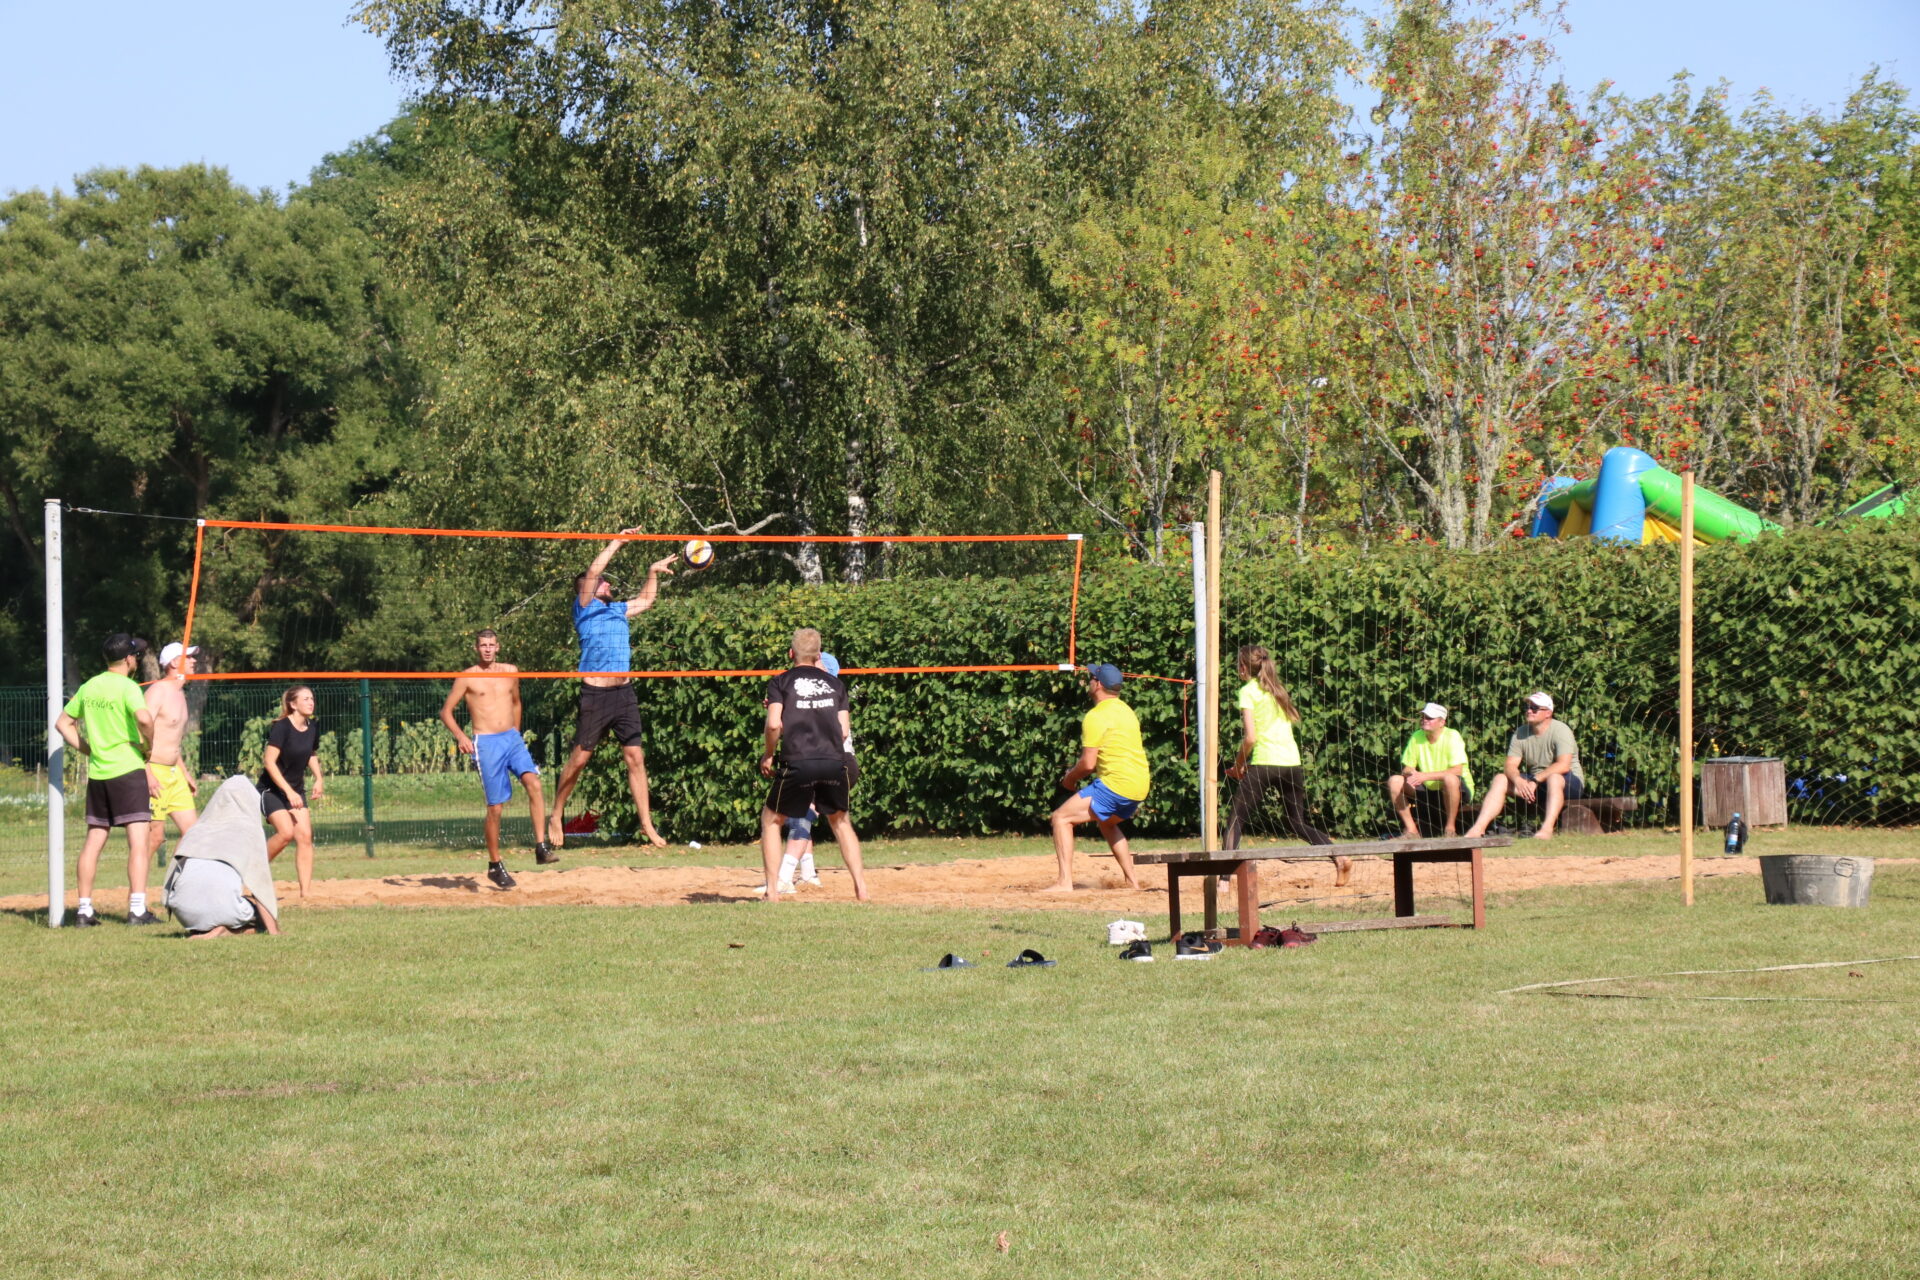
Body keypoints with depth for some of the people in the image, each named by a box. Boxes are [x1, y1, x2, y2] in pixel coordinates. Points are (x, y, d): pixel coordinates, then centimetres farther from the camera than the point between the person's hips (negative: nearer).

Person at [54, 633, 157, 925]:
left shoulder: (88, 687, 10)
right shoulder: (127, 687, -10)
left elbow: (63, 723, 17)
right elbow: (143, 718, -28)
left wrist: (89, 750, 15)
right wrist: (149, 746, -10)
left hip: (97, 772, 7)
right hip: (128, 770, -6)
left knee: (93, 842, 11)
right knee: (138, 841, -6)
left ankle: (84, 910, 10)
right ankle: (137, 909, -14)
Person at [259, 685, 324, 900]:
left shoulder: (312, 728, 2)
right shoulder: (281, 727, -20)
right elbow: (270, 762, -23)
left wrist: (319, 778, 4)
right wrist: (289, 791, -27)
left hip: (296, 790, 6)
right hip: (272, 790, -6)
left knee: (305, 836, -6)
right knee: (286, 832, -23)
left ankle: (306, 891, -4)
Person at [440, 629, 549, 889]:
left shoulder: (510, 672, 12)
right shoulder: (467, 677, 1)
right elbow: (446, 711, 4)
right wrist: (460, 737, -10)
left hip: (512, 739, 3)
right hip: (486, 743, -3)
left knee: (533, 782, -24)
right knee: (495, 806, -3)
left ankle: (540, 847, -24)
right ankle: (495, 865, 12)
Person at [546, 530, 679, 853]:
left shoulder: (618, 609, 19)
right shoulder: (585, 608, 1)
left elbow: (646, 600, 37)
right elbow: (591, 572, -13)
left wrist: (653, 572, 29)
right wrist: (616, 542, -8)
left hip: (624, 693, 6)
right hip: (595, 694, -6)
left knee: (635, 757, 2)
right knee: (579, 758, 0)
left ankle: (647, 825, 4)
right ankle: (556, 817, 13)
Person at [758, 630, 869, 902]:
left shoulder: (781, 682, 8)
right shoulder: (834, 683, 17)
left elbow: (774, 724, -6)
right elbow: (844, 731, 10)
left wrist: (768, 755, 10)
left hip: (798, 764, -3)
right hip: (835, 762, 3)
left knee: (771, 820, 15)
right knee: (839, 820, 24)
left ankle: (773, 892, 5)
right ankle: (861, 887, 13)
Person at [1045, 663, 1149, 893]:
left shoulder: (1096, 716, -11)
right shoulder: (1126, 711, 17)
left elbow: (1088, 763, -16)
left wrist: (1070, 778, 4)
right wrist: (1079, 772, 23)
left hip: (1115, 785, -9)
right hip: (1140, 786, 9)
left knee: (1062, 818, -5)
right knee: (1107, 822, 35)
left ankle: (1065, 882, -15)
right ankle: (1132, 881, 31)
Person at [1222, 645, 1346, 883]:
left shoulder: (1249, 691, -2)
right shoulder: (1277, 689, 18)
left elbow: (1250, 737, -11)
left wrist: (1238, 765, 4)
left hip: (1263, 763, -6)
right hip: (1292, 762, 6)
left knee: (1236, 820, 1)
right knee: (1297, 823, 16)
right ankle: (1339, 857, -2)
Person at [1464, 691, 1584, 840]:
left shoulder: (1560, 730, -15)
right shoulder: (1521, 733, 3)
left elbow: (1563, 766, -26)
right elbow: (1510, 765, -3)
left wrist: (1535, 780, -31)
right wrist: (1518, 780, -26)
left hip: (1570, 783, -6)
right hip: (1535, 783, 6)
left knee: (1554, 778, -39)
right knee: (1500, 779, -12)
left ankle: (1547, 829, -49)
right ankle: (1479, 828, -23)